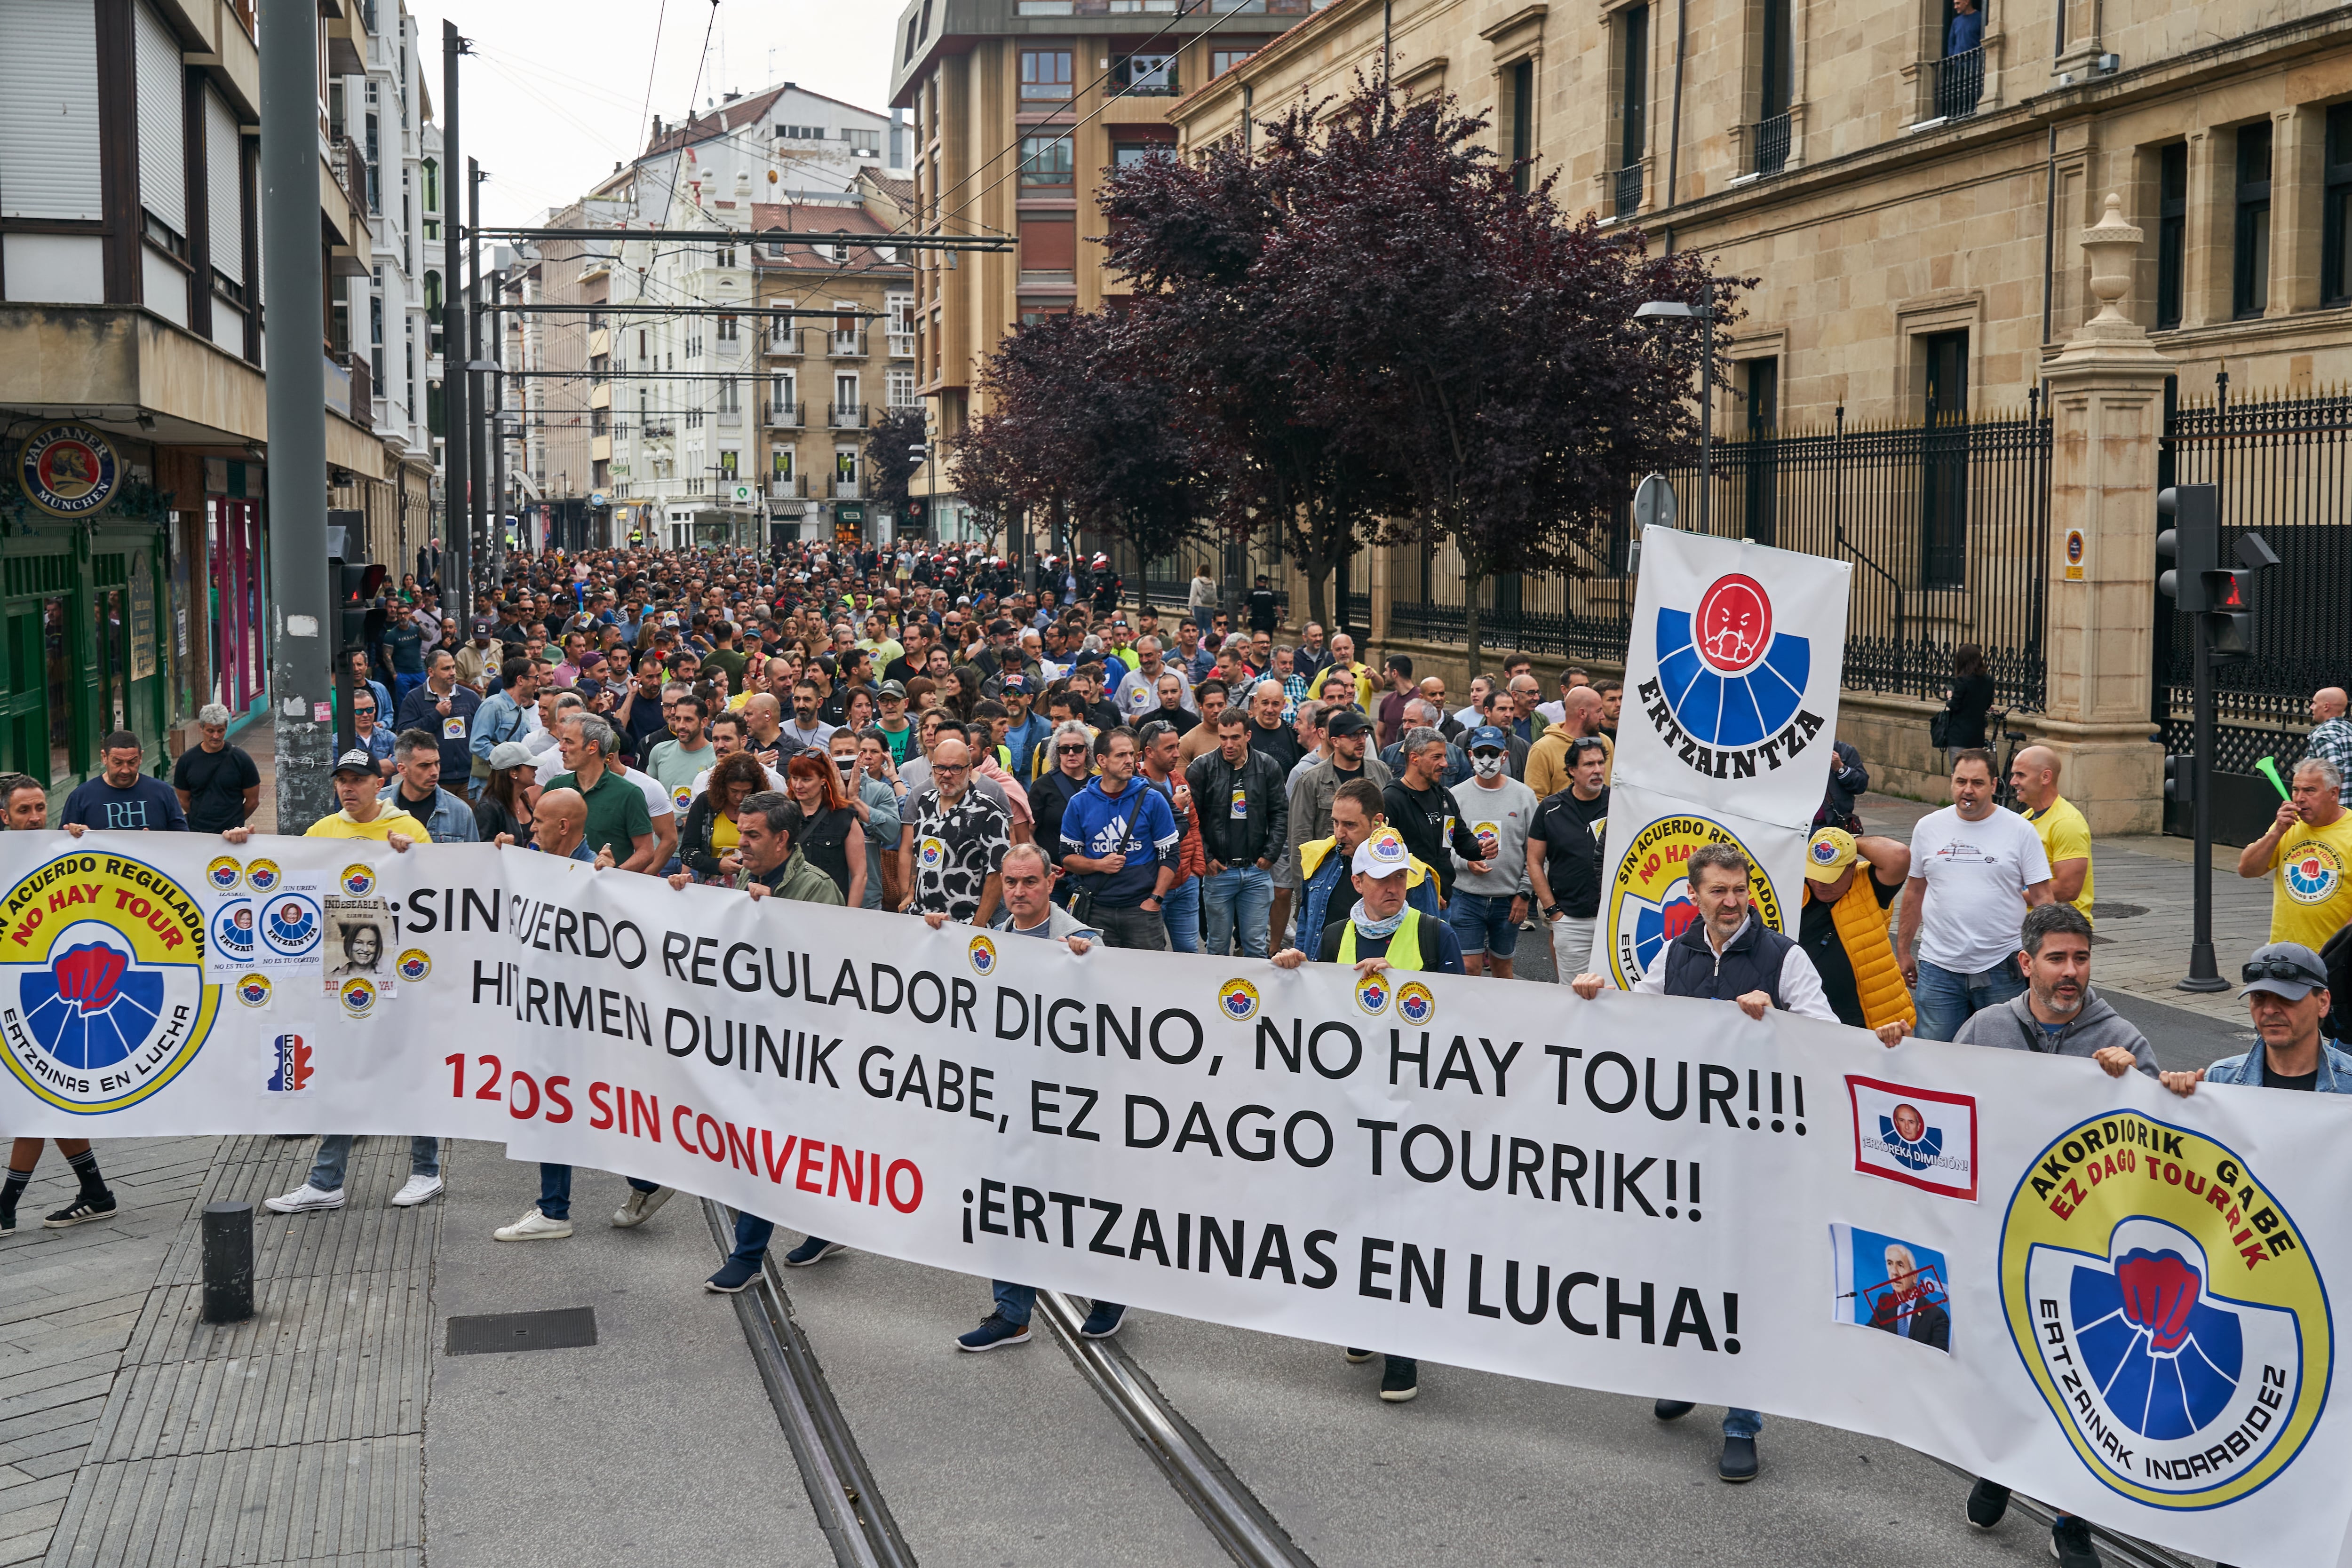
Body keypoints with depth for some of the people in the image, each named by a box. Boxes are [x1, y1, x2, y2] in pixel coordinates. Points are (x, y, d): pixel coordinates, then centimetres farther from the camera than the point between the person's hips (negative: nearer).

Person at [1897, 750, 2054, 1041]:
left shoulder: (2020, 830, 0)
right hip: (1938, 967, 2)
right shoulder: (1928, 827, 7)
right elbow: (1914, 892, 14)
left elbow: (2042, 897, 1)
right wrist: (1903, 951, 14)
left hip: (2002, 970, -2)